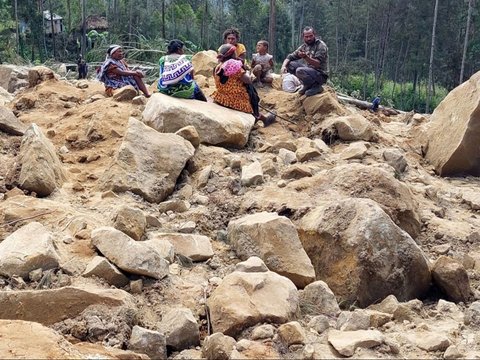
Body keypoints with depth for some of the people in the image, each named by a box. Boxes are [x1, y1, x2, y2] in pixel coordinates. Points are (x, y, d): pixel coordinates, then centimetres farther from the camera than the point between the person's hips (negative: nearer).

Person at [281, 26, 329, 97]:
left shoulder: (321, 46, -13)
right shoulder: (304, 46, 8)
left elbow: (317, 64, -25)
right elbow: (290, 57, 7)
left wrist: (305, 57, -41)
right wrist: (284, 66, -14)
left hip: (321, 75, -8)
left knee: (300, 71, -31)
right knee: (290, 64, -1)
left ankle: (316, 86, -8)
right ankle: (307, 85, 4)